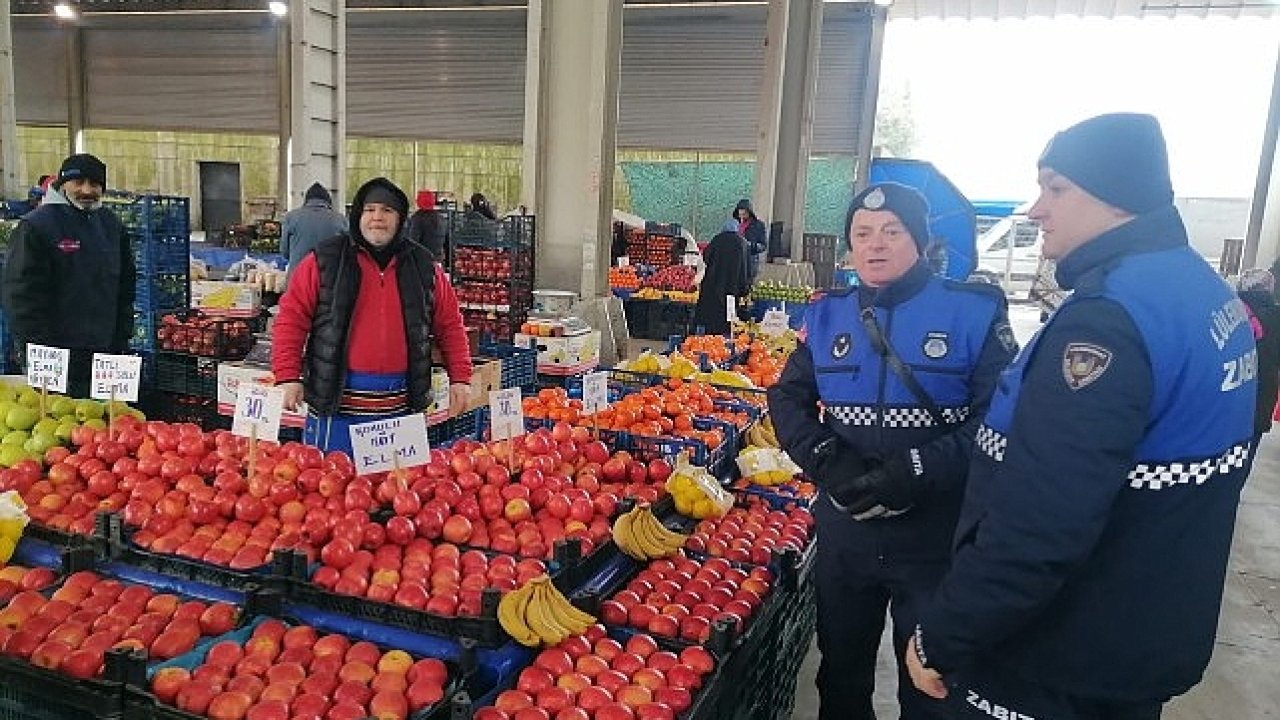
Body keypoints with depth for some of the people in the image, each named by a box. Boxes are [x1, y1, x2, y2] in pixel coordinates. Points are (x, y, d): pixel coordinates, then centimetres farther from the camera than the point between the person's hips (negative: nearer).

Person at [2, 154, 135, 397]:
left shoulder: (111, 225, 11)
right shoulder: (35, 226, -7)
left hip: (105, 354, 5)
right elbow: (21, 293, -10)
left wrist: (122, 339, 10)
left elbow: (126, 287, 16)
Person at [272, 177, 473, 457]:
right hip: (336, 404, -2)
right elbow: (292, 318, -1)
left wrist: (460, 378, 4)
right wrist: (288, 377, -8)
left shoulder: (423, 266, 9)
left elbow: (450, 325, 11)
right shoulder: (324, 261, 1)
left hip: (400, 405, 2)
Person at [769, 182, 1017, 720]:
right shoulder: (828, 315, 4)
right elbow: (788, 396, 3)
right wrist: (828, 460, -14)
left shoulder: (973, 312, -8)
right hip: (844, 530, 4)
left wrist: (915, 473, -25)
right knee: (841, 673, 23)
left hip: (939, 535, -3)